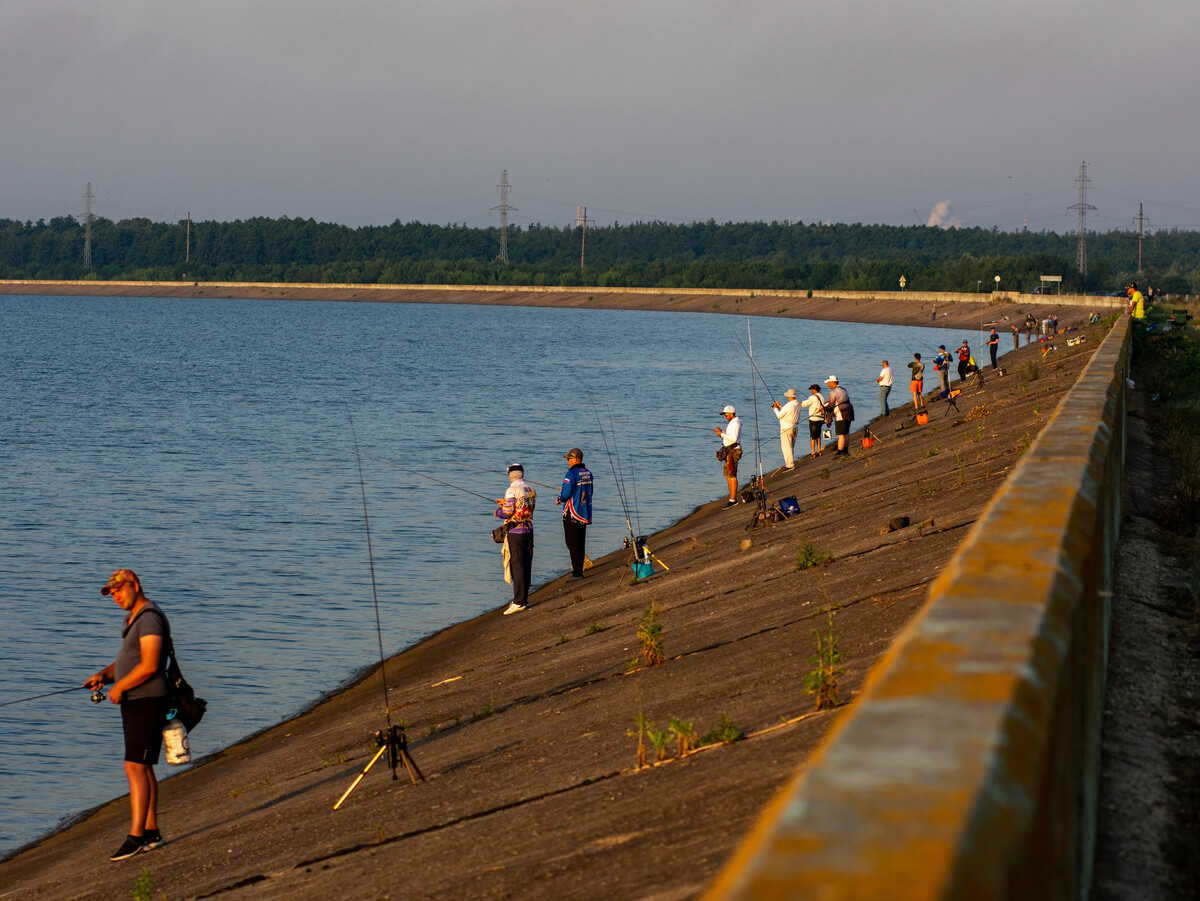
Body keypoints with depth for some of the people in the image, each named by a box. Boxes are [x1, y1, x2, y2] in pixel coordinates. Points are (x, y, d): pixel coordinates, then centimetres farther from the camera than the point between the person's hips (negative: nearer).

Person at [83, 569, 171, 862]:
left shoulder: (150, 618, -15)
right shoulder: (133, 619, 18)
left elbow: (149, 665, -24)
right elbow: (124, 662, 23)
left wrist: (118, 688, -13)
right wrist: (103, 675, 3)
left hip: (147, 702, -11)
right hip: (134, 703, 11)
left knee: (135, 767, -14)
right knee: (143, 768, 12)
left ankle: (135, 836, -17)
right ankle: (151, 832, 17)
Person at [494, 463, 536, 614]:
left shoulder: (512, 490, -14)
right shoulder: (531, 490, 8)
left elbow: (507, 513, -17)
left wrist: (496, 511, 5)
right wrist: (505, 502, 26)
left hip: (515, 532, -7)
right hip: (529, 531, 7)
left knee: (516, 566, -7)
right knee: (526, 566, 10)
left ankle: (519, 602, -9)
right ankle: (524, 600, 16)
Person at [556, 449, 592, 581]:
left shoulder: (571, 474, -18)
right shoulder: (588, 473, 7)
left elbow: (566, 494, -21)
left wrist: (559, 499, 1)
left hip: (572, 514, -8)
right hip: (584, 513, 8)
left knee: (572, 543, -3)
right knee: (580, 543, 14)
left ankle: (576, 572, -5)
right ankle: (579, 570, 18)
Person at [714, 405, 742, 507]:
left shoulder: (735, 423, -15)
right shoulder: (732, 422, 17)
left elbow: (734, 438, -25)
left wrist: (722, 434, -19)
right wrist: (722, 431, 9)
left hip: (733, 451, -11)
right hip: (729, 451, 11)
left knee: (731, 476, -11)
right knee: (728, 475, 13)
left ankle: (733, 500, -13)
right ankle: (732, 498, 17)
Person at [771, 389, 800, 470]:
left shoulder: (788, 405, -20)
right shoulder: (798, 405, 6)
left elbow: (779, 415, -12)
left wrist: (775, 408, 6)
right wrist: (779, 406, 24)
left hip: (786, 429, -8)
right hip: (794, 428, 8)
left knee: (787, 447, -4)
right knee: (791, 447, 17)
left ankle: (790, 465, -6)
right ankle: (792, 464, 21)